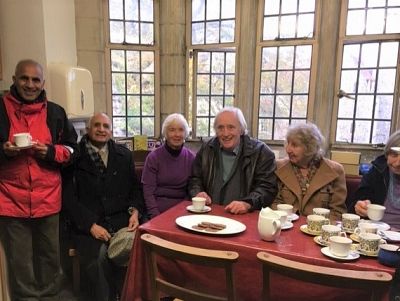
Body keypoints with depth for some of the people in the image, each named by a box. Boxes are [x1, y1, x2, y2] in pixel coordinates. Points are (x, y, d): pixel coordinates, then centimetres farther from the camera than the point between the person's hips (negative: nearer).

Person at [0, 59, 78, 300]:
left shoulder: (55, 112, 5)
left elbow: (72, 149, 7)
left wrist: (51, 152, -11)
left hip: (48, 198, 2)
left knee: (50, 256, 16)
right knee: (20, 261, 10)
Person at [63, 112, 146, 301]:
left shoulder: (124, 155, 13)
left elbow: (135, 188, 17)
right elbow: (69, 198, -3)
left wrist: (135, 211, -2)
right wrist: (91, 225, -13)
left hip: (121, 220, 3)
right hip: (88, 224, -2)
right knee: (99, 256, -29)